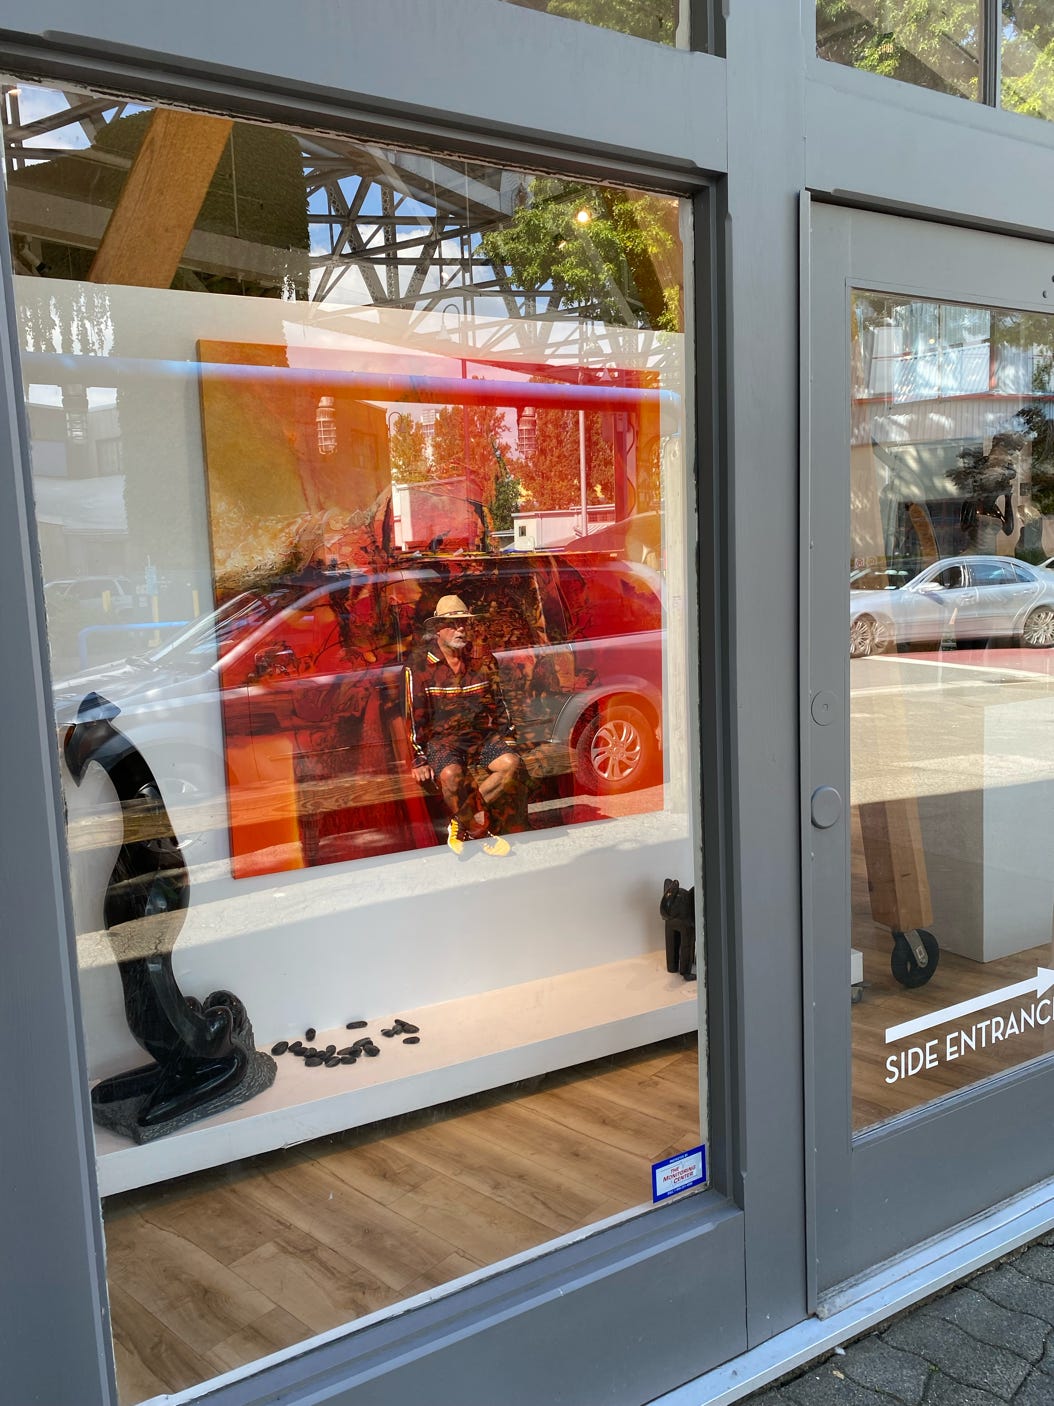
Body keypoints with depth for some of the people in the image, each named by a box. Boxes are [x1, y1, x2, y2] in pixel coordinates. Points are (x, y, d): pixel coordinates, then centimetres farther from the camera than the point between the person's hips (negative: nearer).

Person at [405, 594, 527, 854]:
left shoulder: (483, 659, 8)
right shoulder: (419, 664, -4)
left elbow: (498, 704, 15)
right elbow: (415, 715, -5)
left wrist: (508, 740, 7)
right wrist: (418, 759, -10)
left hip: (482, 734, 4)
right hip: (442, 737, -4)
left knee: (512, 763, -26)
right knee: (451, 774, -37)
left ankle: (461, 825, -19)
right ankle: (482, 834, -19)